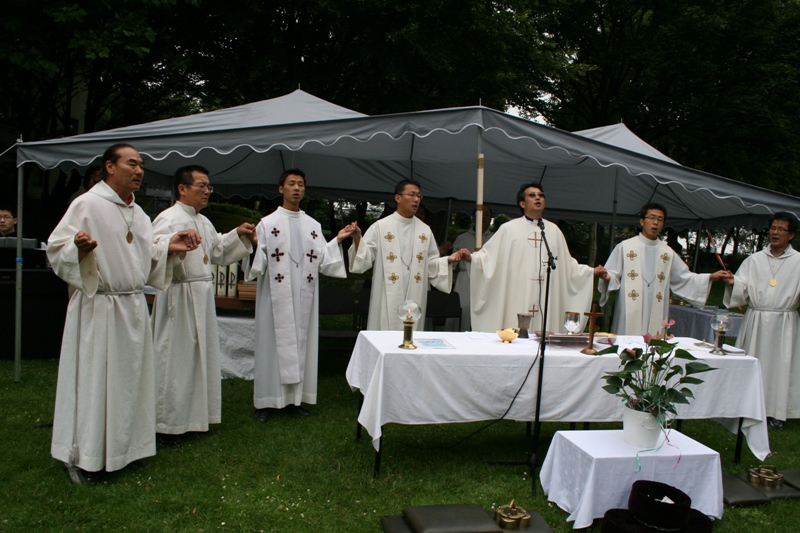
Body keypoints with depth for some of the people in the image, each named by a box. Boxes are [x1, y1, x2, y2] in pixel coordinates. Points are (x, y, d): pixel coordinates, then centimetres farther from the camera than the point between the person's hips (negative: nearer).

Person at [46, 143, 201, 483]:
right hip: (98, 306, -7)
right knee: (92, 379, 0)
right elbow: (57, 249, -11)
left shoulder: (137, 212, 13)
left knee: (129, 378, 13)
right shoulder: (87, 205, -9)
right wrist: (79, 247, -31)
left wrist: (170, 246, 3)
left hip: (133, 306, 7)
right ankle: (81, 456, 15)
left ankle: (122, 447, 27)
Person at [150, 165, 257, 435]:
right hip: (179, 297, -9)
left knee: (201, 355, 15)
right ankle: (169, 421, 13)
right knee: (176, 357, -1)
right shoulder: (168, 220, -13)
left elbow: (218, 250, 26)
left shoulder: (204, 222, 15)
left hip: (202, 297, 9)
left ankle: (195, 414, 30)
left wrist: (238, 235, 15)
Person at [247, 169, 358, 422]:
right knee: (273, 342, -1)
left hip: (304, 295, 4)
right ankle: (266, 401, 8)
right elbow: (258, 261, -7)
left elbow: (321, 259, 7)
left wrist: (338, 240, -1)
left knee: (300, 343, 6)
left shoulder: (313, 225, 12)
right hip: (276, 295, -3)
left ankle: (295, 397, 16)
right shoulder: (267, 223, 1)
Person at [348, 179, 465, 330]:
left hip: (415, 298, 3)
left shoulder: (425, 230, 10)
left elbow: (430, 264, 10)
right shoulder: (380, 226, -1)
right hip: (388, 298, -3)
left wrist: (448, 259, -7)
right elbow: (366, 259, -5)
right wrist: (357, 238, -21)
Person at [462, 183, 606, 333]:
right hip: (516, 301, -3)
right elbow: (488, 255, 0)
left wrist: (591, 271, 17)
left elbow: (567, 264, 21)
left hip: (546, 301, 3)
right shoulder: (509, 228, 4)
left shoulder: (554, 230, 16)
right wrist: (471, 257, -18)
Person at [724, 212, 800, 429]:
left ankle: (777, 411, 14)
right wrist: (732, 282, -18)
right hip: (755, 321, 2)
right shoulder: (754, 260, 7)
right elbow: (742, 288, 2)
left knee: (780, 365, 3)